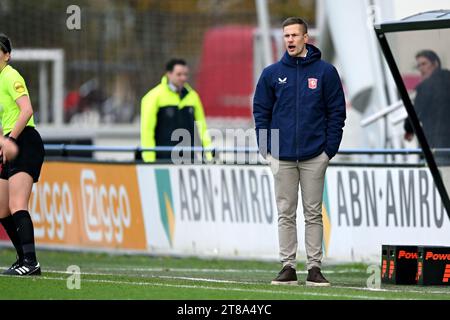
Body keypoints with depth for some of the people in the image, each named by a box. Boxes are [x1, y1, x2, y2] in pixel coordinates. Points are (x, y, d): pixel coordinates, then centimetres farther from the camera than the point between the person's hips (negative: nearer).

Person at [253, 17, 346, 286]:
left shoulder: (325, 72, 1)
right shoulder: (272, 73, 6)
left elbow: (337, 112, 2)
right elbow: (261, 111, 9)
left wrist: (330, 149, -5)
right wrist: (266, 148, 0)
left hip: (314, 156, -2)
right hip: (282, 157, 2)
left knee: (313, 213, 2)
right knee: (286, 214, 4)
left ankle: (315, 268, 4)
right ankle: (288, 267, 6)